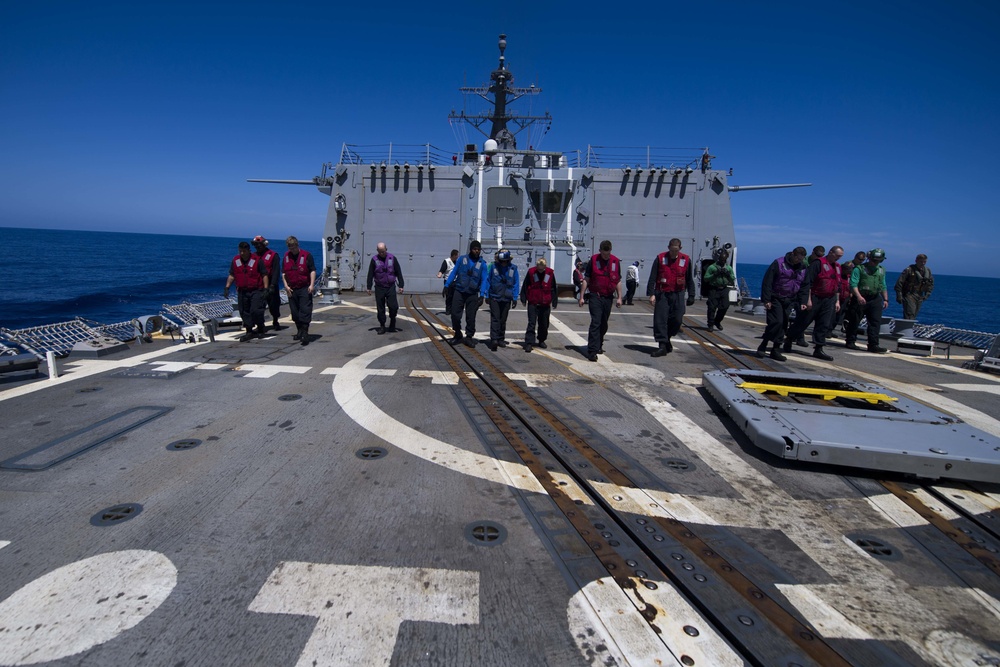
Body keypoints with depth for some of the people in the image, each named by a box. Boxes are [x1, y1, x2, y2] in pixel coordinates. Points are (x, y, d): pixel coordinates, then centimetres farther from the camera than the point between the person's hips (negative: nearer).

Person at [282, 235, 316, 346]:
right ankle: (299, 331, 24)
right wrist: (286, 285, 3)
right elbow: (283, 273, 15)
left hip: (304, 288, -5)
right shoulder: (286, 256, 10)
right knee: (295, 312, 11)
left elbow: (312, 270, -3)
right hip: (291, 289, 5)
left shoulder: (306, 255, -2)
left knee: (305, 311, -9)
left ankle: (305, 333, -10)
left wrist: (312, 285, -13)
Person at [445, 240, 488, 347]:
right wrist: (447, 285, -5)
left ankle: (469, 337, 18)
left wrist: (482, 296, -9)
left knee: (471, 317, 5)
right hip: (459, 291, 0)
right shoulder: (462, 259, 2)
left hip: (472, 294, 0)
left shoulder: (482, 264, 3)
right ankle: (457, 335, 18)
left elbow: (484, 280, 0)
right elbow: (454, 273, 4)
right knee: (455, 314, 0)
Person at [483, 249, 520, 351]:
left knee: (503, 320, 11)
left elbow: (516, 284, 5)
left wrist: (515, 298, 3)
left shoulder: (513, 268, 0)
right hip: (494, 297, -2)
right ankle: (494, 339, -15)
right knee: (495, 319, -10)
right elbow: (486, 280, 1)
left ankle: (501, 339, 22)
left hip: (506, 299, 2)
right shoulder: (493, 267, -4)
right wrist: (484, 294, -3)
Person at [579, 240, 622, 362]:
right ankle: (592, 351, -12)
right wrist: (582, 297, -2)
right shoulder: (593, 260, -2)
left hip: (608, 297, 4)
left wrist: (619, 297, 7)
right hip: (595, 296, -4)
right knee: (595, 323, -11)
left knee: (604, 324, 13)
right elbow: (586, 279, 1)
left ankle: (598, 346, 31)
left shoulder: (616, 261, 6)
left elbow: (618, 281, 12)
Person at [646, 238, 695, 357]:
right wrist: (651, 294, -8)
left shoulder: (686, 260, 5)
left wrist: (691, 295, 9)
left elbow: (689, 280, 12)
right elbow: (652, 278, -1)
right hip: (662, 294, -2)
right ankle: (663, 345, -3)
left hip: (678, 295, 2)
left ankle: (666, 339, 24)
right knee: (660, 320, -7)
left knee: (677, 320, 0)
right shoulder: (660, 258, -1)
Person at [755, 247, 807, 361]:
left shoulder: (803, 268, 9)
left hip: (789, 301, 6)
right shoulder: (779, 263, -9)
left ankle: (776, 349, 10)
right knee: (776, 322, -16)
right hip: (775, 299, -6)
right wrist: (766, 300, -16)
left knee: (783, 325, 4)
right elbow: (767, 282, -11)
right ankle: (763, 346, -3)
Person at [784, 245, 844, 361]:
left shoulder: (837, 266, 15)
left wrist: (837, 301, 17)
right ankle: (788, 341, 17)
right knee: (803, 322, 0)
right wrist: (808, 299, -18)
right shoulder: (818, 263, -10)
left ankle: (818, 349, 7)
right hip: (815, 298, -7)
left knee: (824, 325, 3)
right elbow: (808, 282, -15)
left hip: (829, 300, 7)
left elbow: (838, 285, 22)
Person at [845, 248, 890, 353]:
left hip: (875, 299, 5)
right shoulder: (859, 269, -4)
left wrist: (885, 299, 16)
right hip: (860, 299, -5)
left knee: (875, 322, -2)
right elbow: (853, 284, -13)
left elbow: (883, 286, 24)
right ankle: (850, 342, 15)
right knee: (854, 321, 3)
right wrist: (859, 296, -25)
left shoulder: (881, 270, 17)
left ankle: (873, 345, -1)